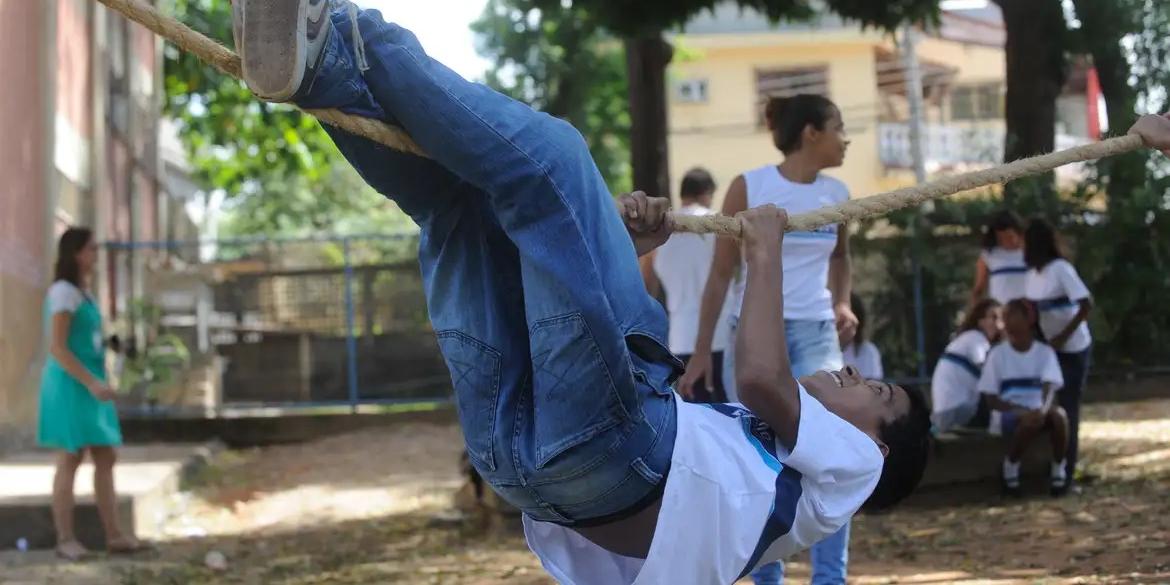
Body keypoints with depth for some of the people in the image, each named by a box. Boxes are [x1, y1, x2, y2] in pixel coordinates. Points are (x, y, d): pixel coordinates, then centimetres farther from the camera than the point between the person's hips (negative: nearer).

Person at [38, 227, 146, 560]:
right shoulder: (63, 292, -12)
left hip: (88, 385, 9)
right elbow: (57, 348, -18)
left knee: (106, 458, 5)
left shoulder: (81, 292, 17)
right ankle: (66, 540, -3)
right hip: (70, 384, -9)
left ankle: (113, 535, 6)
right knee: (71, 459, -7)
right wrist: (91, 383, -22)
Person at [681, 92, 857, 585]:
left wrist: (842, 303, 6)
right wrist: (701, 352, -5)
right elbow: (721, 273, -2)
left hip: (816, 336, 2)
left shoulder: (836, 194, 5)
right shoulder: (749, 187, -6)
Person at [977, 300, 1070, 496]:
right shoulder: (997, 354, 2)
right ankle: (1011, 466, -12)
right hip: (1011, 413, -1)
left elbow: (1049, 387, -12)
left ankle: (1059, 469, -16)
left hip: (1038, 410, 1)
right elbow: (991, 398, -1)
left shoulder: (1045, 352, 3)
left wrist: (1042, 409, -36)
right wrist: (1020, 410, -19)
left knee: (1059, 415, -34)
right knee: (1028, 421, -37)